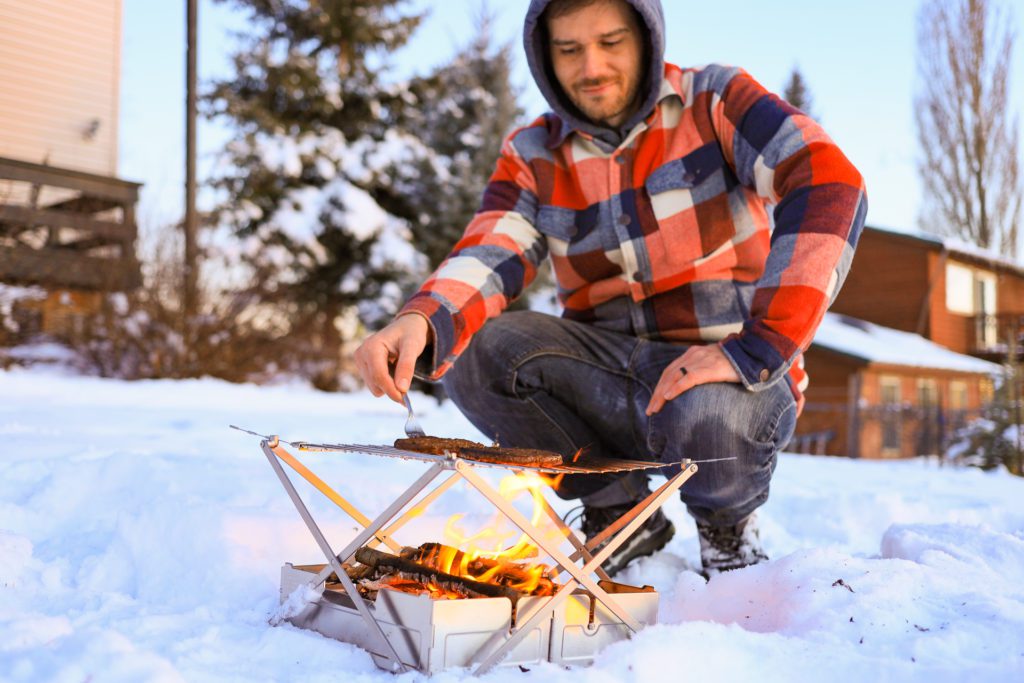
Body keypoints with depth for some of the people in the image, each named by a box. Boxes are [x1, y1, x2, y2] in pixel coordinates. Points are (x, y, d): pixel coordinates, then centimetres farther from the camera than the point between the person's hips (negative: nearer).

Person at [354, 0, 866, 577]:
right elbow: (489, 258, -12)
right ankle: (618, 512, 2)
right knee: (472, 346, -18)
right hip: (614, 378, 4)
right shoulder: (534, 156, 4)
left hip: (736, 377, -3)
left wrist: (750, 351, -31)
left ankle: (729, 520, 2)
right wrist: (421, 322, -36)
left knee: (705, 423, -37)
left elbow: (832, 189, -22)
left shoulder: (716, 102, -7)